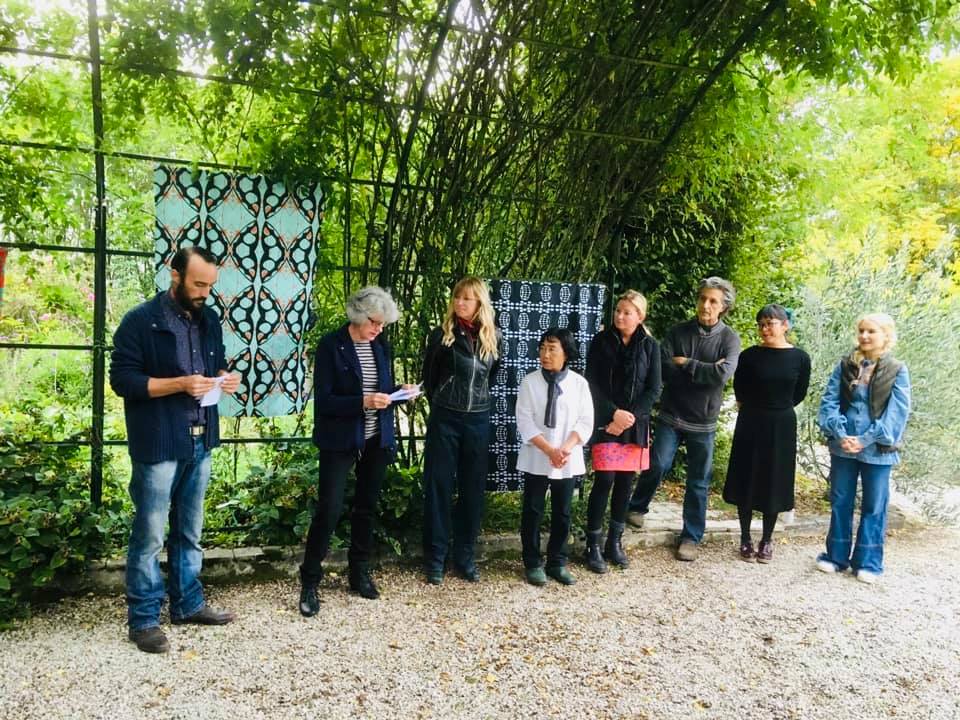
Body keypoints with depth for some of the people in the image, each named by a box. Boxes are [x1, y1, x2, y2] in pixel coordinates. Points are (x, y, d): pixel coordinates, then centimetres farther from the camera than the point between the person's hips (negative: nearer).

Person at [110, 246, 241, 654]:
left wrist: (224, 378, -3)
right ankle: (143, 619, 15)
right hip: (157, 445, -6)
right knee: (149, 535, 3)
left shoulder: (209, 321, 10)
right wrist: (180, 383, -23)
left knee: (190, 531, 16)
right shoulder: (140, 321, -10)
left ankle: (188, 604, 29)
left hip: (200, 442, 6)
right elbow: (122, 380, -12)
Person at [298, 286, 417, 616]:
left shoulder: (381, 345, 5)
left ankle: (360, 572, 29)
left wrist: (400, 391, -6)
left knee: (367, 507, 14)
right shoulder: (331, 345, -11)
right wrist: (363, 402, -26)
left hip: (377, 440, 5)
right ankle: (309, 582, 8)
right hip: (340, 441, -5)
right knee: (329, 509, -7)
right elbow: (324, 401, -15)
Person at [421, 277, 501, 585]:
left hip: (478, 420, 3)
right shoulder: (441, 334, -5)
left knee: (473, 489, 8)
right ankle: (435, 558, 12)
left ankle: (465, 556, 20)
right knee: (439, 486, 2)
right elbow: (429, 377, 5)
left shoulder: (493, 336, 2)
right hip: (445, 419, -2)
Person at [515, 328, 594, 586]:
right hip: (536, 459, -1)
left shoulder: (579, 383, -1)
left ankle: (557, 563, 25)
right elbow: (525, 423, -9)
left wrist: (565, 449, -17)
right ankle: (533, 563, 20)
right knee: (532, 511, 7)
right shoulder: (529, 382, -5)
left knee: (562, 513, 11)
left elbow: (585, 422, -3)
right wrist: (550, 450, -18)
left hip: (568, 461, 1)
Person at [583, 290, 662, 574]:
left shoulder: (650, 346, 4)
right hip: (605, 422, -2)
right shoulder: (601, 341, 0)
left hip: (635, 424, 2)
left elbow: (653, 390, 0)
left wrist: (630, 417, -12)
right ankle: (593, 546, 4)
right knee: (604, 481, -7)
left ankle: (614, 542, 21)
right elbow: (592, 383, -4)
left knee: (626, 482, 7)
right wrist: (614, 413, -15)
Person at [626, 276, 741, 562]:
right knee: (659, 465, -5)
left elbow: (723, 374, -20)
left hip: (703, 421, 0)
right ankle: (637, 507, 24)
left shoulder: (729, 338, -4)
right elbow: (664, 369, -12)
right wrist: (704, 371, -15)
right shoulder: (678, 332, 0)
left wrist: (686, 363, -13)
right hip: (671, 415, 0)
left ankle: (692, 537, 20)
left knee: (698, 483, 7)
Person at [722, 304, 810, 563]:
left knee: (774, 484, 7)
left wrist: (778, 408, 12)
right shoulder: (749, 355, -5)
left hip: (781, 427, 0)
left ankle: (767, 540, 21)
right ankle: (745, 538, 18)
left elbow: (799, 394, 8)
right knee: (746, 481, 5)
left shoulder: (800, 358, -3)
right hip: (750, 424, 0)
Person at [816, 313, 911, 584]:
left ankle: (868, 562, 18)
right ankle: (836, 555, 23)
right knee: (840, 502, 11)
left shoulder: (897, 371, -3)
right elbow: (829, 401, -1)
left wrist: (866, 439, -16)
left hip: (877, 449, -2)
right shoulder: (845, 365, 4)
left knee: (873, 506, 7)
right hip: (843, 446, 2)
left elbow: (896, 413, -8)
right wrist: (839, 434, -15)